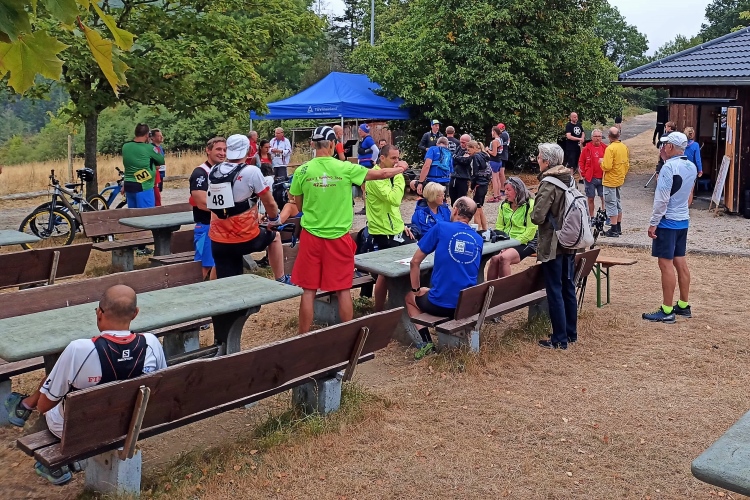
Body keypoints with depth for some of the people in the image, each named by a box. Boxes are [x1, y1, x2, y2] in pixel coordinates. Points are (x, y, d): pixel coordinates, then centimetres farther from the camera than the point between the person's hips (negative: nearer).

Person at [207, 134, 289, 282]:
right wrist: (273, 221, 14)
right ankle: (280, 280, 30)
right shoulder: (251, 171, -12)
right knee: (275, 237, 25)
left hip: (218, 242, 4)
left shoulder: (213, 171, 5)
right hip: (245, 238, -4)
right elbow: (270, 203, -6)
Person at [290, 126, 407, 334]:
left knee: (308, 290, 8)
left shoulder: (302, 171, -3)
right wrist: (400, 169, 24)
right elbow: (380, 174, 5)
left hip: (311, 236, 1)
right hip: (339, 237, 0)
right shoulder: (345, 168, -6)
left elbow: (299, 206, 9)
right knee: (343, 290, 10)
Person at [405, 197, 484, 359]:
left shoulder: (441, 228, -7)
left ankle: (426, 342, 10)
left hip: (441, 304, -5)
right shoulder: (478, 239, 8)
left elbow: (415, 262, -3)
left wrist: (416, 289, 11)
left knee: (410, 297, 27)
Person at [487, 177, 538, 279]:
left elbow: (530, 232, -11)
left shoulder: (530, 205, -6)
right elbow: (499, 226, 14)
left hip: (524, 243, -5)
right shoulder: (504, 205, 13)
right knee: (494, 258, -25)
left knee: (504, 258, -30)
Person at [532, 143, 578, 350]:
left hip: (552, 246, -8)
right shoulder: (569, 179, 6)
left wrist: (533, 213, -2)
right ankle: (571, 332, 27)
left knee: (555, 292, 0)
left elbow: (537, 217, -22)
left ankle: (559, 339, 5)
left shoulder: (548, 184, -18)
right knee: (568, 288, 16)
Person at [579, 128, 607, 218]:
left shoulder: (605, 148, 2)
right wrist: (583, 174, -3)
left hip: (602, 178, 1)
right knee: (590, 198, 7)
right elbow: (581, 162, 1)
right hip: (590, 178, -1)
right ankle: (591, 217, 17)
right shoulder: (587, 148, -3)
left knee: (604, 198, 4)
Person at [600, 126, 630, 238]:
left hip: (610, 181, -8)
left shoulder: (610, 148, -20)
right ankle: (618, 228, 24)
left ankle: (613, 230, -2)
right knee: (618, 203, 17)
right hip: (620, 180, 8)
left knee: (611, 205, -3)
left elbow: (607, 166, -25)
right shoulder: (624, 147, 5)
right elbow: (627, 164, 13)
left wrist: (602, 162, -5)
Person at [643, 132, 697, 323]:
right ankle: (684, 305, 22)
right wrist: (666, 159, 13)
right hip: (683, 220, 9)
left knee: (666, 265, -5)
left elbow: (662, 199, -20)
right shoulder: (691, 167, 7)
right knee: (680, 262, 14)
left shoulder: (668, 167, -18)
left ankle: (667, 311, -3)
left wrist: (653, 223, -13)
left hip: (667, 221, -9)